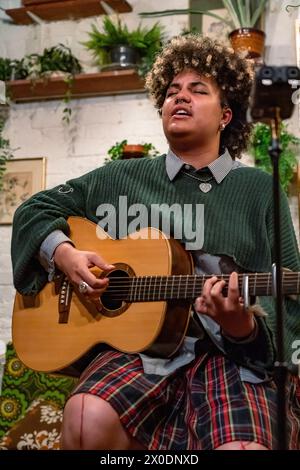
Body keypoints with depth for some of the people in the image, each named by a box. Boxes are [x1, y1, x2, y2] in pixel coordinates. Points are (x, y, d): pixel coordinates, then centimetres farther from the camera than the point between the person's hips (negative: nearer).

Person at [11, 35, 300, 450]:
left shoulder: (259, 189, 9)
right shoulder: (122, 179, 14)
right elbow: (36, 210, 21)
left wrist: (244, 326, -18)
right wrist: (64, 254, 0)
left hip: (235, 355, -1)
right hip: (140, 345, 2)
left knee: (243, 445, -32)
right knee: (86, 421, -31)